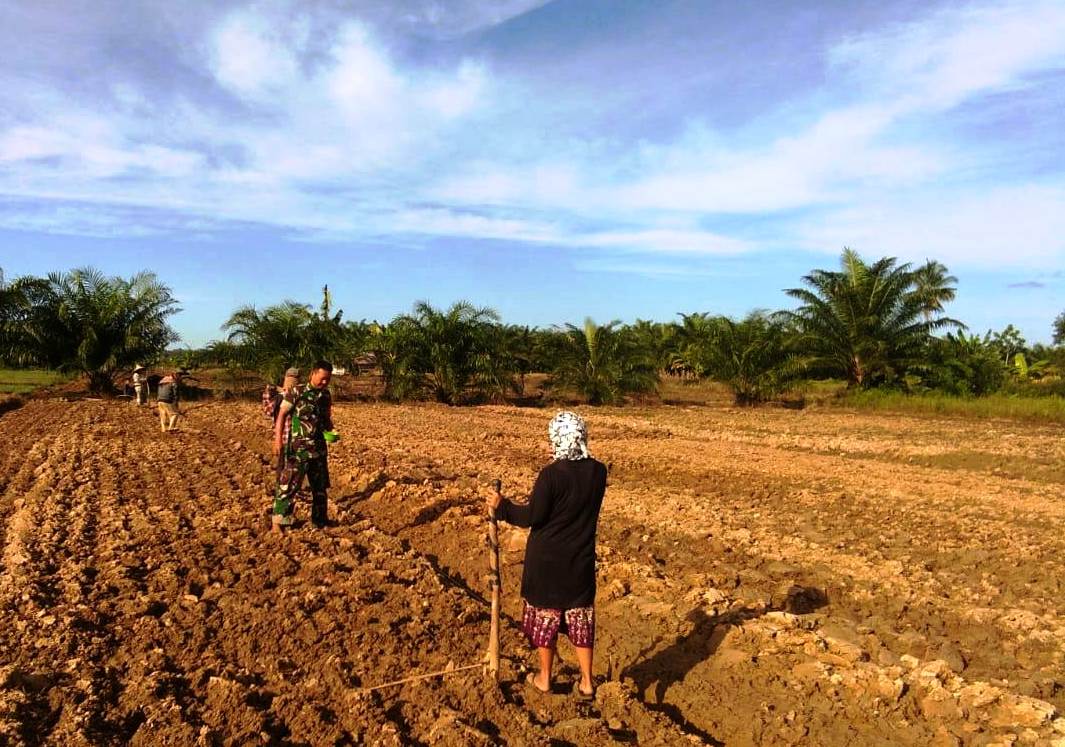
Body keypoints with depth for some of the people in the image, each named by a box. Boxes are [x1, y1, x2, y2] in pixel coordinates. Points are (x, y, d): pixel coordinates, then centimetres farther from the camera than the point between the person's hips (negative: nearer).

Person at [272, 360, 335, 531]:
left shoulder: (325, 395, 7)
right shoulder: (295, 392, -9)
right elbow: (282, 415, -9)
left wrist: (330, 432, -3)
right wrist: (278, 439, -16)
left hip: (318, 447, 6)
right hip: (297, 448, -6)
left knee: (321, 485, 14)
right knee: (288, 484, -5)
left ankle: (320, 519, 28)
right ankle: (278, 520, 6)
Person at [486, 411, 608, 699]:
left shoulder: (551, 474, -22)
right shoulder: (598, 472, -5)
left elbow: (532, 516, -17)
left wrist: (502, 506, -5)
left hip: (548, 560, -4)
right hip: (581, 560, 4)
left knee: (545, 615, 13)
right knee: (581, 616, 16)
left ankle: (544, 678, 28)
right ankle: (586, 681, 24)